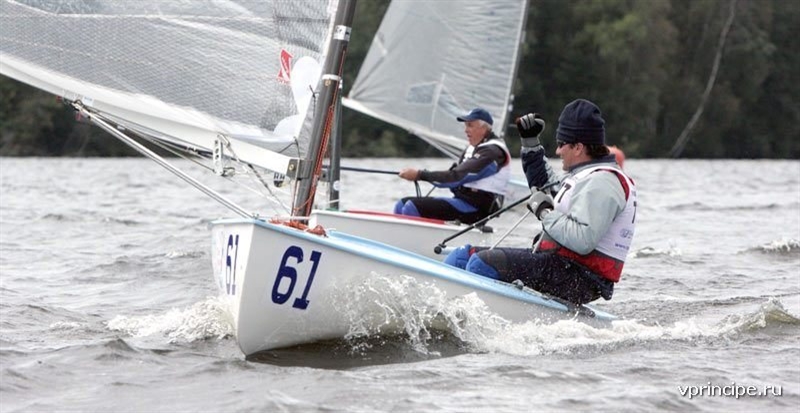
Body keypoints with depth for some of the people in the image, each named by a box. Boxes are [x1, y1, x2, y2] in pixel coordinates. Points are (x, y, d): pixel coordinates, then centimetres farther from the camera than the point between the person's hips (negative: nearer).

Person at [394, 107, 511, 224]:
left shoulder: (492, 152, -15)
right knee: (401, 205, 2)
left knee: (412, 207, -21)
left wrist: (420, 175, -20)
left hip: (475, 209, -10)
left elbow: (457, 177, -22)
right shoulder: (473, 148, 18)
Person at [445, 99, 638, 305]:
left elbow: (583, 241, -27)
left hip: (578, 279, -11)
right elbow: (545, 188, 38)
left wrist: (544, 211, -16)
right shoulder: (585, 175, 19)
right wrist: (530, 142, 29)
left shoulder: (600, 182, -15)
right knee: (464, 256, 8)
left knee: (484, 263, -25)